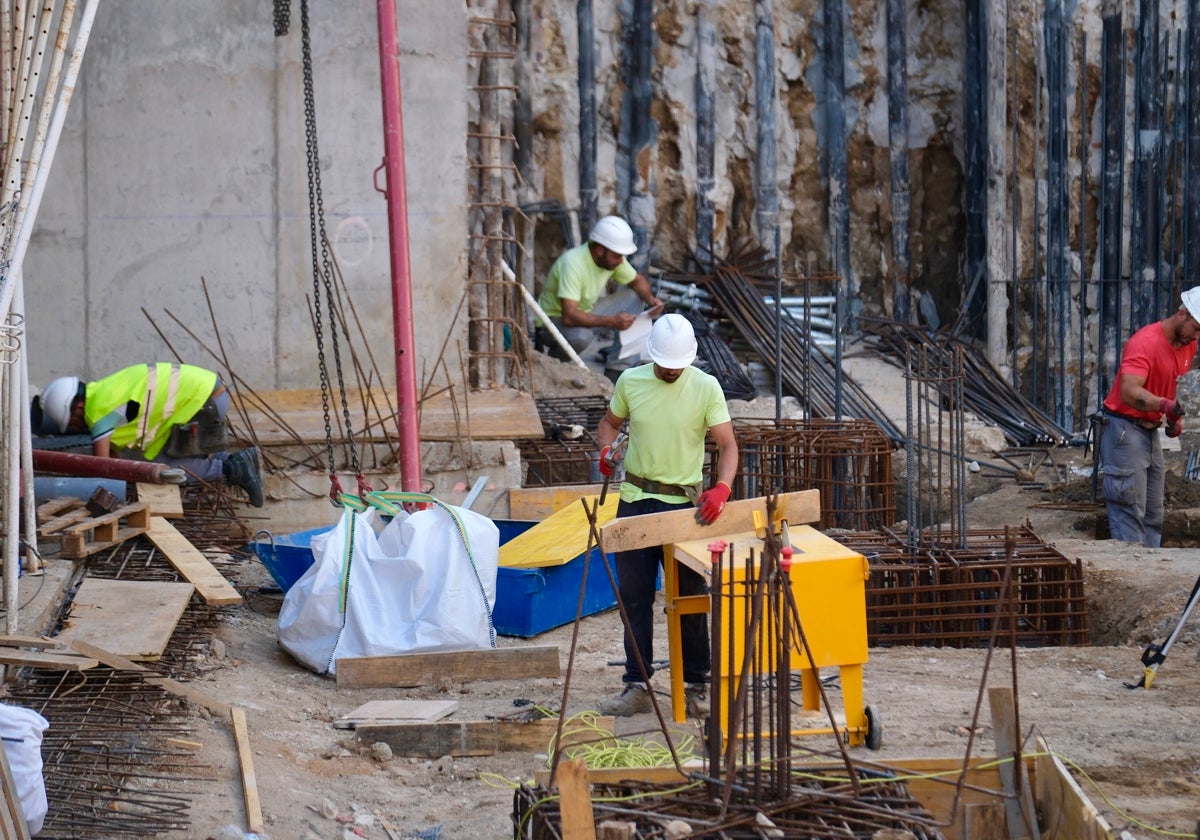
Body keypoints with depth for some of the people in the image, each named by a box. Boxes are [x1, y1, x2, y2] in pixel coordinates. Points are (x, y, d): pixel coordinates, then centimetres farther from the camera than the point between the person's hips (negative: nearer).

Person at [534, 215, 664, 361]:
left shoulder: (612, 257, -11)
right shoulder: (573, 263, -34)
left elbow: (637, 280, 9)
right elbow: (569, 316, -41)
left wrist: (651, 299, -13)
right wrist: (611, 321, -43)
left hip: (584, 313, 7)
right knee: (581, 336, -39)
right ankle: (553, 358, -6)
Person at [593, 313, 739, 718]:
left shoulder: (706, 387, -10)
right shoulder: (630, 381, -3)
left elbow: (728, 445, -13)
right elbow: (610, 421, 14)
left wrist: (722, 488, -31)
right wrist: (606, 448, -9)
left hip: (684, 503, -2)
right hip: (635, 500, 2)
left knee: (690, 597, 4)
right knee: (634, 596, 5)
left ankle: (697, 685, 14)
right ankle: (637, 686, 11)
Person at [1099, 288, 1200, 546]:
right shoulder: (1144, 343, -21)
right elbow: (1129, 392, -33)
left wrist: (1176, 416, 6)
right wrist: (1164, 405, -49)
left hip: (1150, 431, 9)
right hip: (1125, 429, -9)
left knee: (1153, 515, 9)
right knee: (1130, 513, -13)